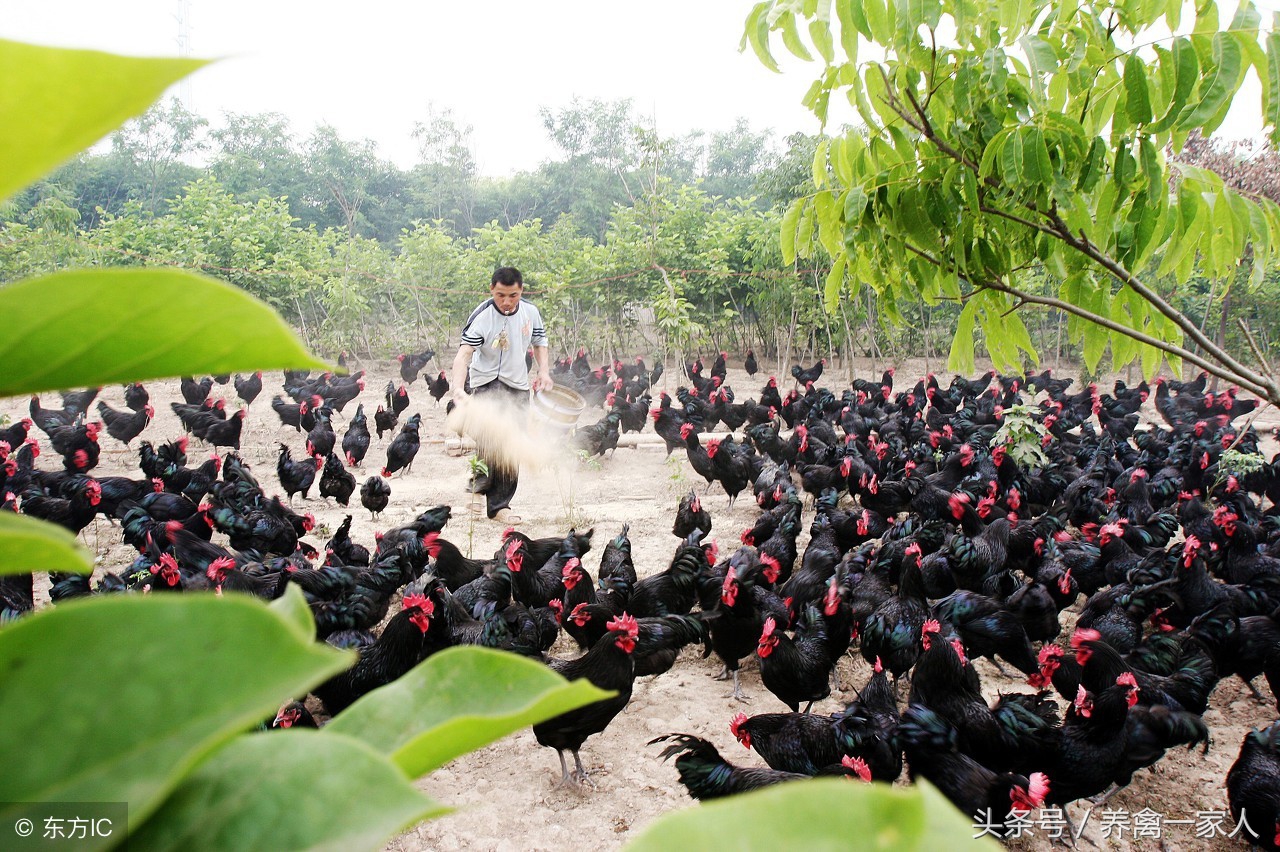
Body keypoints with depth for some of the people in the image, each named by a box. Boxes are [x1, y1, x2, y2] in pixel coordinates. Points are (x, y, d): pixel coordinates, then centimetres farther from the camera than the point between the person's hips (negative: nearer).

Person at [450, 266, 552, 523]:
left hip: (518, 386, 5)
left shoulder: (531, 312, -2)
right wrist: (458, 386, -44)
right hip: (486, 382, -5)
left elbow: (539, 343, 16)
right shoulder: (481, 317, -18)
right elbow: (464, 353, -28)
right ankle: (479, 485, -3)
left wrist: (544, 371, -1)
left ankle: (499, 505, 17)